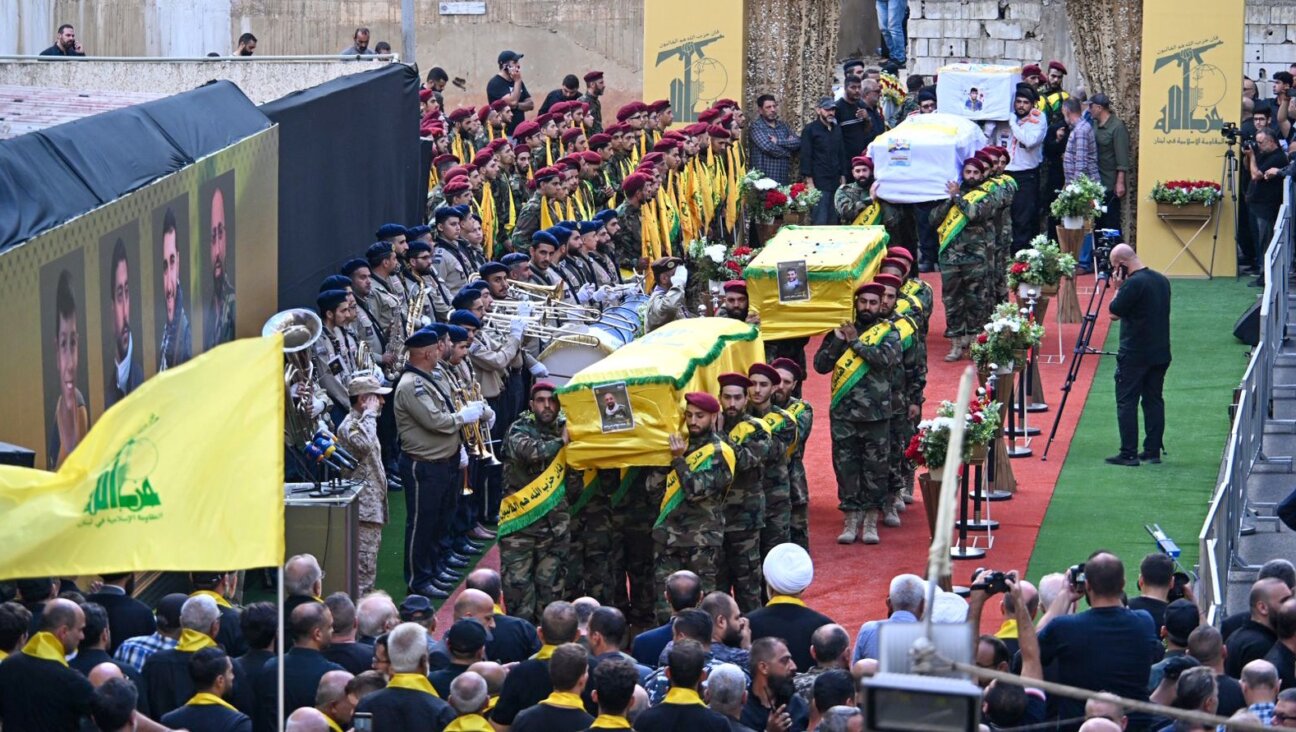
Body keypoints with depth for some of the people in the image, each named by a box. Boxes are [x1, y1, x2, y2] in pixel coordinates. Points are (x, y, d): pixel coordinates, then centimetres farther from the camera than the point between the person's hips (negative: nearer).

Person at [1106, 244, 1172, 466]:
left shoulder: (1133, 283, -18)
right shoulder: (1162, 280, 9)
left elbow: (1114, 312, -12)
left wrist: (1118, 288, 0)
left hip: (1134, 355, -8)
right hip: (1160, 353, 8)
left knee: (1126, 402, -2)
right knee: (1154, 400, 12)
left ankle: (1128, 454, -5)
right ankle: (1153, 451, 13)